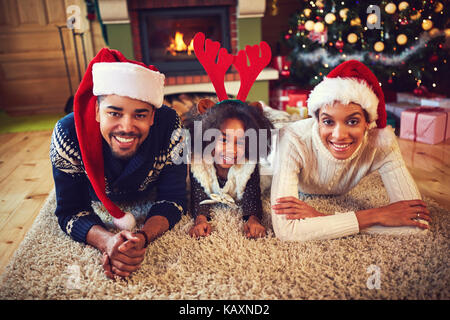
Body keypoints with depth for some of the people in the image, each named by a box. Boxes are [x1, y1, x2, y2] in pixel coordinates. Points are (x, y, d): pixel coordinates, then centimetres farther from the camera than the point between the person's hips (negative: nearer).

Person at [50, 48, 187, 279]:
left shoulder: (170, 127, -40)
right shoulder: (68, 135, -38)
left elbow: (172, 199, -32)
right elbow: (70, 212, -31)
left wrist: (142, 237, -51)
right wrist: (107, 241, -51)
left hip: (149, 195, 0)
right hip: (97, 197, 1)